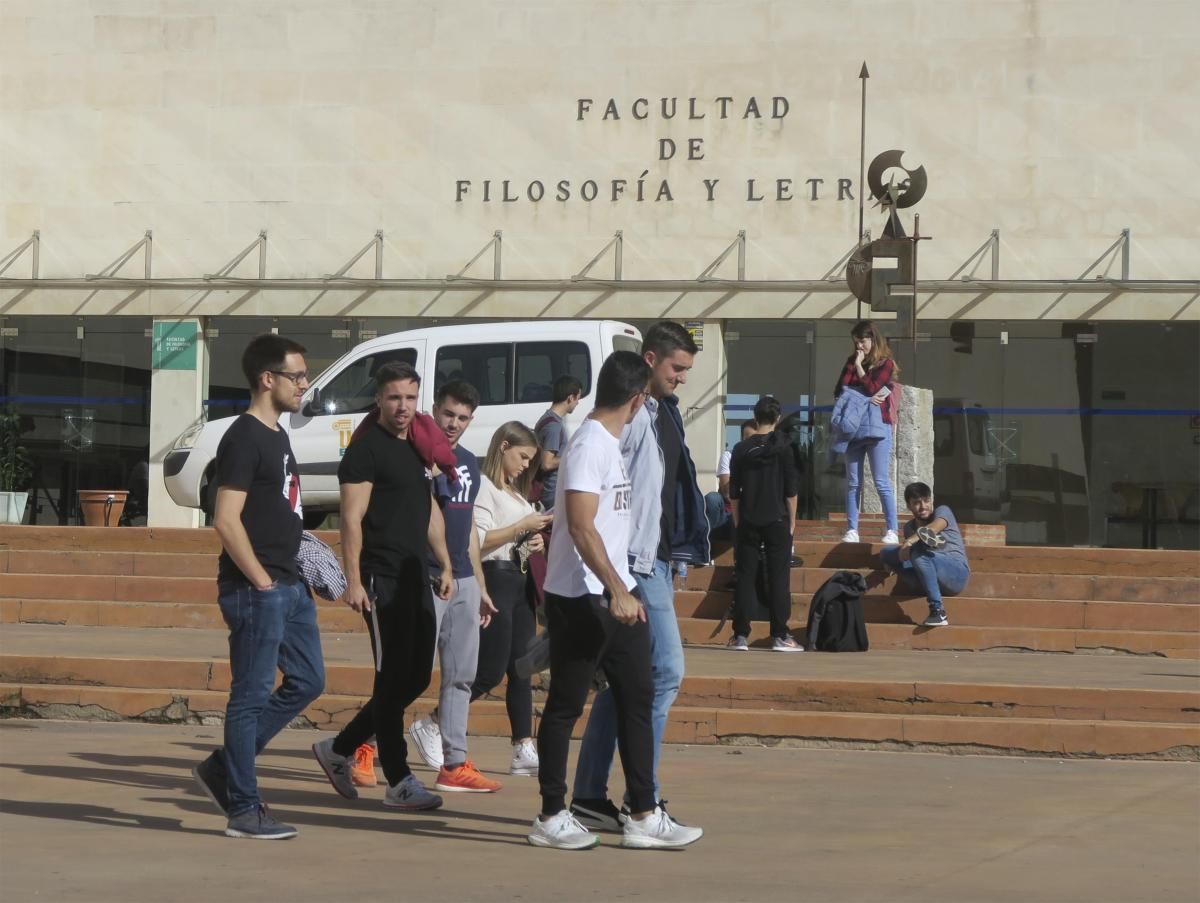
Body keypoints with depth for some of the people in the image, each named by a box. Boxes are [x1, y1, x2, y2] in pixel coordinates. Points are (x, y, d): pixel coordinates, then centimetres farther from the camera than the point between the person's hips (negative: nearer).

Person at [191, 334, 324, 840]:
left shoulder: (277, 436, 16)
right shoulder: (244, 439, -13)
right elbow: (226, 521, -19)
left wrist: (297, 564, 14)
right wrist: (262, 582, -17)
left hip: (289, 586, 10)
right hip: (256, 589, -10)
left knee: (307, 681, 13)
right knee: (252, 696, -4)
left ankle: (222, 769, 20)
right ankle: (243, 810, 3)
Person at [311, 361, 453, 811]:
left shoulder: (418, 446, 17)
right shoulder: (366, 448, -9)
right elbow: (352, 518, -14)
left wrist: (445, 565, 21)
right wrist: (353, 581, -20)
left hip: (414, 577, 9)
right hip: (381, 578, -9)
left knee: (417, 677, 11)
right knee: (393, 680, -5)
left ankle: (338, 749, 22)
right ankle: (398, 782, 1)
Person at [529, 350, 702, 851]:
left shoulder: (612, 444, 15)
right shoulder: (589, 446, -16)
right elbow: (581, 527, -24)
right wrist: (617, 590, -27)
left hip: (615, 596, 10)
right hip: (579, 598, -10)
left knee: (637, 698, 7)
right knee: (566, 705, 0)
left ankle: (644, 815, 10)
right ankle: (551, 817, 8)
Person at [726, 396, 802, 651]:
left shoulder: (741, 449, 2)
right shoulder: (783, 448, -4)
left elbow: (733, 492, 5)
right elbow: (791, 491, -3)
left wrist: (737, 522, 12)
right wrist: (792, 521, 6)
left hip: (748, 522, 2)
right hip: (777, 522, -2)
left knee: (745, 577, 4)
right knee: (779, 578, 0)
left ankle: (740, 635, 2)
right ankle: (780, 636, -3)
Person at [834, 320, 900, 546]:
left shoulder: (885, 364, -1)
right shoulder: (852, 362, 13)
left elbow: (870, 388, -15)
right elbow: (839, 391, 2)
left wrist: (859, 366, -7)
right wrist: (863, 398, -11)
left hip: (877, 428, -5)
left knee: (881, 482, -6)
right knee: (853, 482, 5)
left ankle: (892, 531, -4)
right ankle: (851, 531, 7)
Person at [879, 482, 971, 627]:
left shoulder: (942, 511, 3)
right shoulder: (909, 528, 21)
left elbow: (936, 526, -19)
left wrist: (913, 539, -37)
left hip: (957, 573, -5)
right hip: (931, 582, 5)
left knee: (919, 552, -33)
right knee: (887, 553, -6)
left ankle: (937, 611, -37)